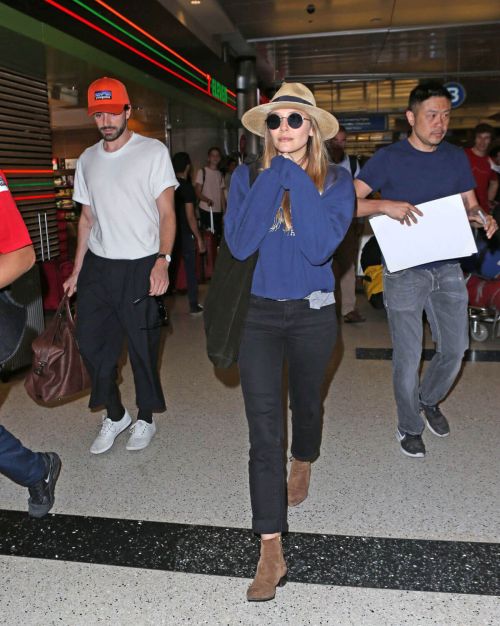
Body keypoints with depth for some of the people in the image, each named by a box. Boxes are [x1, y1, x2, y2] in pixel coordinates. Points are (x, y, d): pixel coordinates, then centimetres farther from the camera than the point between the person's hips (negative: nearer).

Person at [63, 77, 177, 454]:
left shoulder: (153, 152, -3)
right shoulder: (87, 160, 12)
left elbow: (167, 213, -6)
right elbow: (87, 218, 17)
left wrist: (162, 260, -19)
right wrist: (77, 270, 13)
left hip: (140, 267, -5)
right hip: (97, 267, 5)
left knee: (143, 348, 3)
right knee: (91, 343, 6)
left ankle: (145, 419, 25)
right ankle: (115, 416, 26)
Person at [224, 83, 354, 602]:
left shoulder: (335, 181, -5)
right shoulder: (247, 178, -1)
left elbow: (320, 247, -21)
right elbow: (239, 245, -16)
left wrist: (295, 180, -19)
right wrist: (274, 178, -17)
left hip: (313, 314, 0)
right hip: (259, 313, 0)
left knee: (306, 402, 22)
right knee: (263, 431, -6)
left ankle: (302, 466, 56)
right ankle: (270, 553, 1)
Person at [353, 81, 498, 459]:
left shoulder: (456, 158, 8)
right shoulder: (389, 159, -5)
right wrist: (385, 205, -29)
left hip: (447, 267, 4)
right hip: (404, 270, -4)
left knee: (455, 347, 9)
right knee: (408, 356, 2)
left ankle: (430, 400, 38)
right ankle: (410, 427, 24)